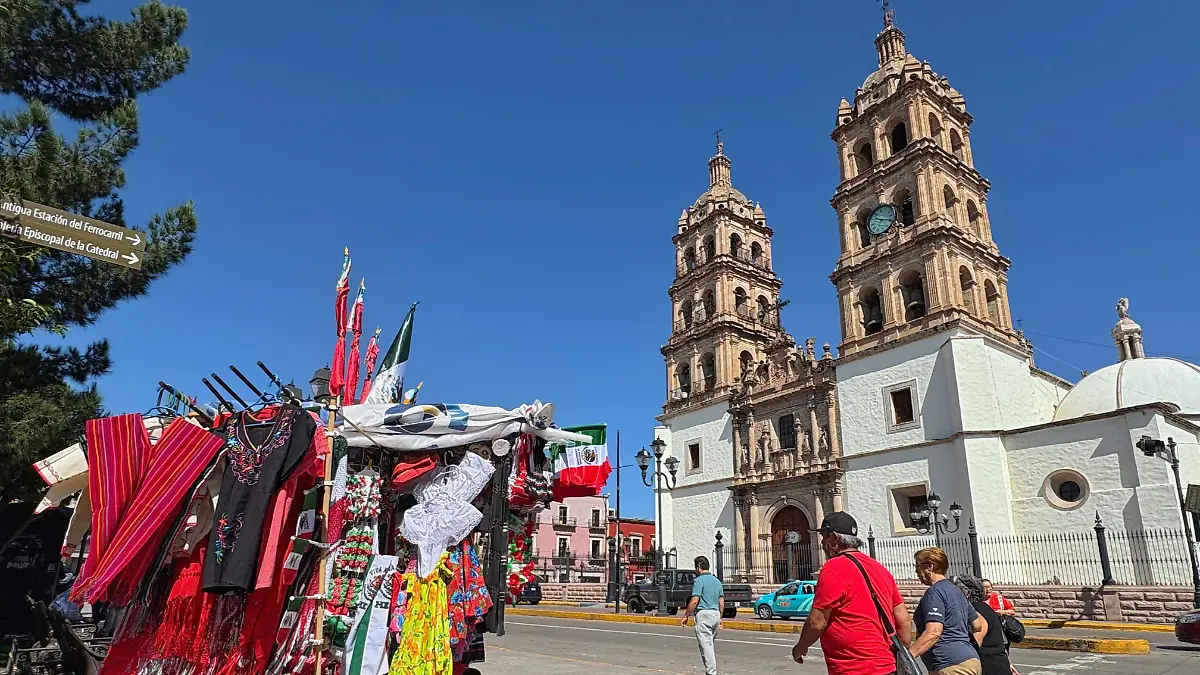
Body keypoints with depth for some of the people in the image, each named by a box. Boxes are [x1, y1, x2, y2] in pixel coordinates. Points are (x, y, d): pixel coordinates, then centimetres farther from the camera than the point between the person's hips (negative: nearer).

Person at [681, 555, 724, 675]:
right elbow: (721, 602, 15)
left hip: (703, 614, -8)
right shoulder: (717, 581, 14)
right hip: (716, 614, 8)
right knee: (712, 645, 17)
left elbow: (694, 601, -16)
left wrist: (686, 616, -8)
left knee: (706, 646, -6)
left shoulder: (699, 580, -9)